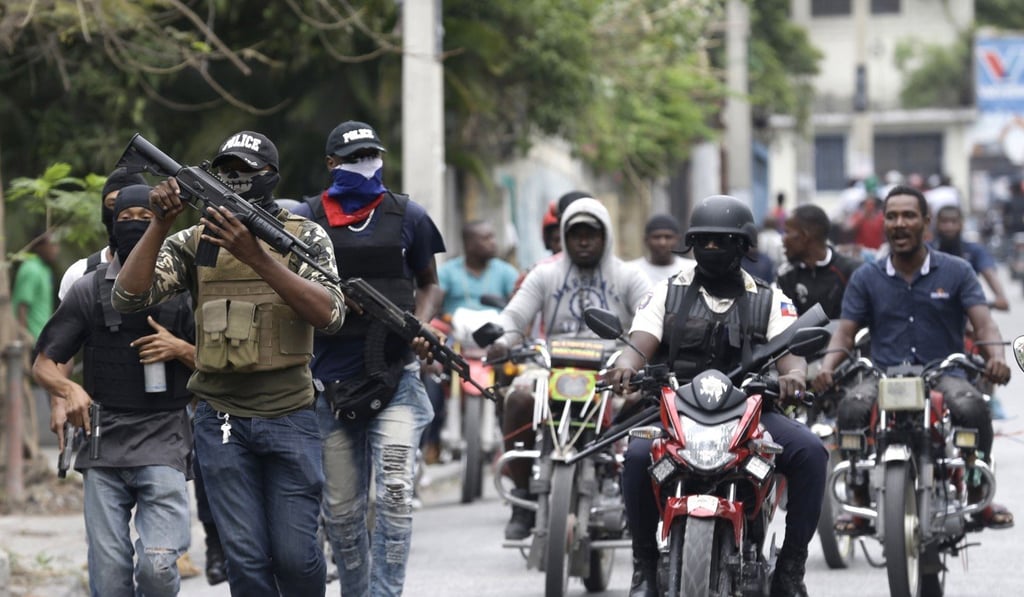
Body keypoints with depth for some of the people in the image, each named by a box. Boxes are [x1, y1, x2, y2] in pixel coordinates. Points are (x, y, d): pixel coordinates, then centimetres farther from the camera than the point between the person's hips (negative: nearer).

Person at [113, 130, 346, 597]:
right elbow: (127, 297, -4)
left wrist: (255, 255, -24)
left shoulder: (303, 236, 1)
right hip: (221, 421, 1)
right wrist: (160, 224, -16)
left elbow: (329, 314, -15)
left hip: (289, 417, -1)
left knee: (295, 554, -1)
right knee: (247, 558, -2)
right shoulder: (195, 241, 7)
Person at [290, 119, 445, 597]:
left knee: (395, 491, -15)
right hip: (332, 382, 1)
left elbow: (429, 284, 17)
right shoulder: (307, 219, 5)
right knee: (341, 508, 5)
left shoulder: (406, 216, 7)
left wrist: (419, 327, -3)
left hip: (395, 375, -1)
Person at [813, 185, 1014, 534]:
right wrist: (827, 367, -14)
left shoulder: (956, 272, 9)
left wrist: (996, 357, -24)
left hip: (943, 374, -1)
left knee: (971, 407, -35)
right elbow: (846, 331, 8)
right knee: (852, 409, -32)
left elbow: (983, 323, -1)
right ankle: (862, 505, -19)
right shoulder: (866, 278, 14)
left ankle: (978, 500, -17)